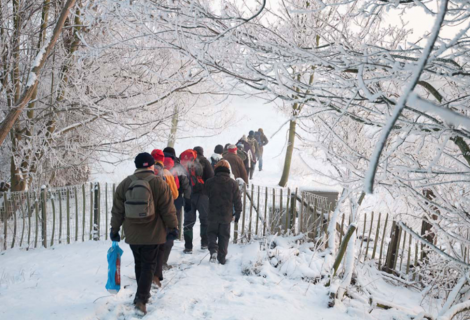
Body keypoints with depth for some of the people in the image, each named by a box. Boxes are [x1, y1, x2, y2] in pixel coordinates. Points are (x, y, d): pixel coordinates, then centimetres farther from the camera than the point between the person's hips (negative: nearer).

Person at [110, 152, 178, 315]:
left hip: (132, 234, 3)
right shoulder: (159, 183, -9)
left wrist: (114, 229, 14)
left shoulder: (124, 184, 2)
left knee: (139, 263, 19)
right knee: (148, 265, 4)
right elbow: (168, 209, -8)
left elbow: (117, 211, 5)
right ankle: (141, 299, -5)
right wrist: (173, 227, 3)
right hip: (152, 233, -3)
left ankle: (143, 295, 30)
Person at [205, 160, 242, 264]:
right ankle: (222, 258, 14)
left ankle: (213, 249, -7)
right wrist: (237, 213, 10)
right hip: (226, 216, 0)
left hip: (213, 215, 0)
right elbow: (237, 200, 0)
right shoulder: (233, 183, -4)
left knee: (212, 232, 17)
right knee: (224, 236, 11)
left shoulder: (210, 182, -5)